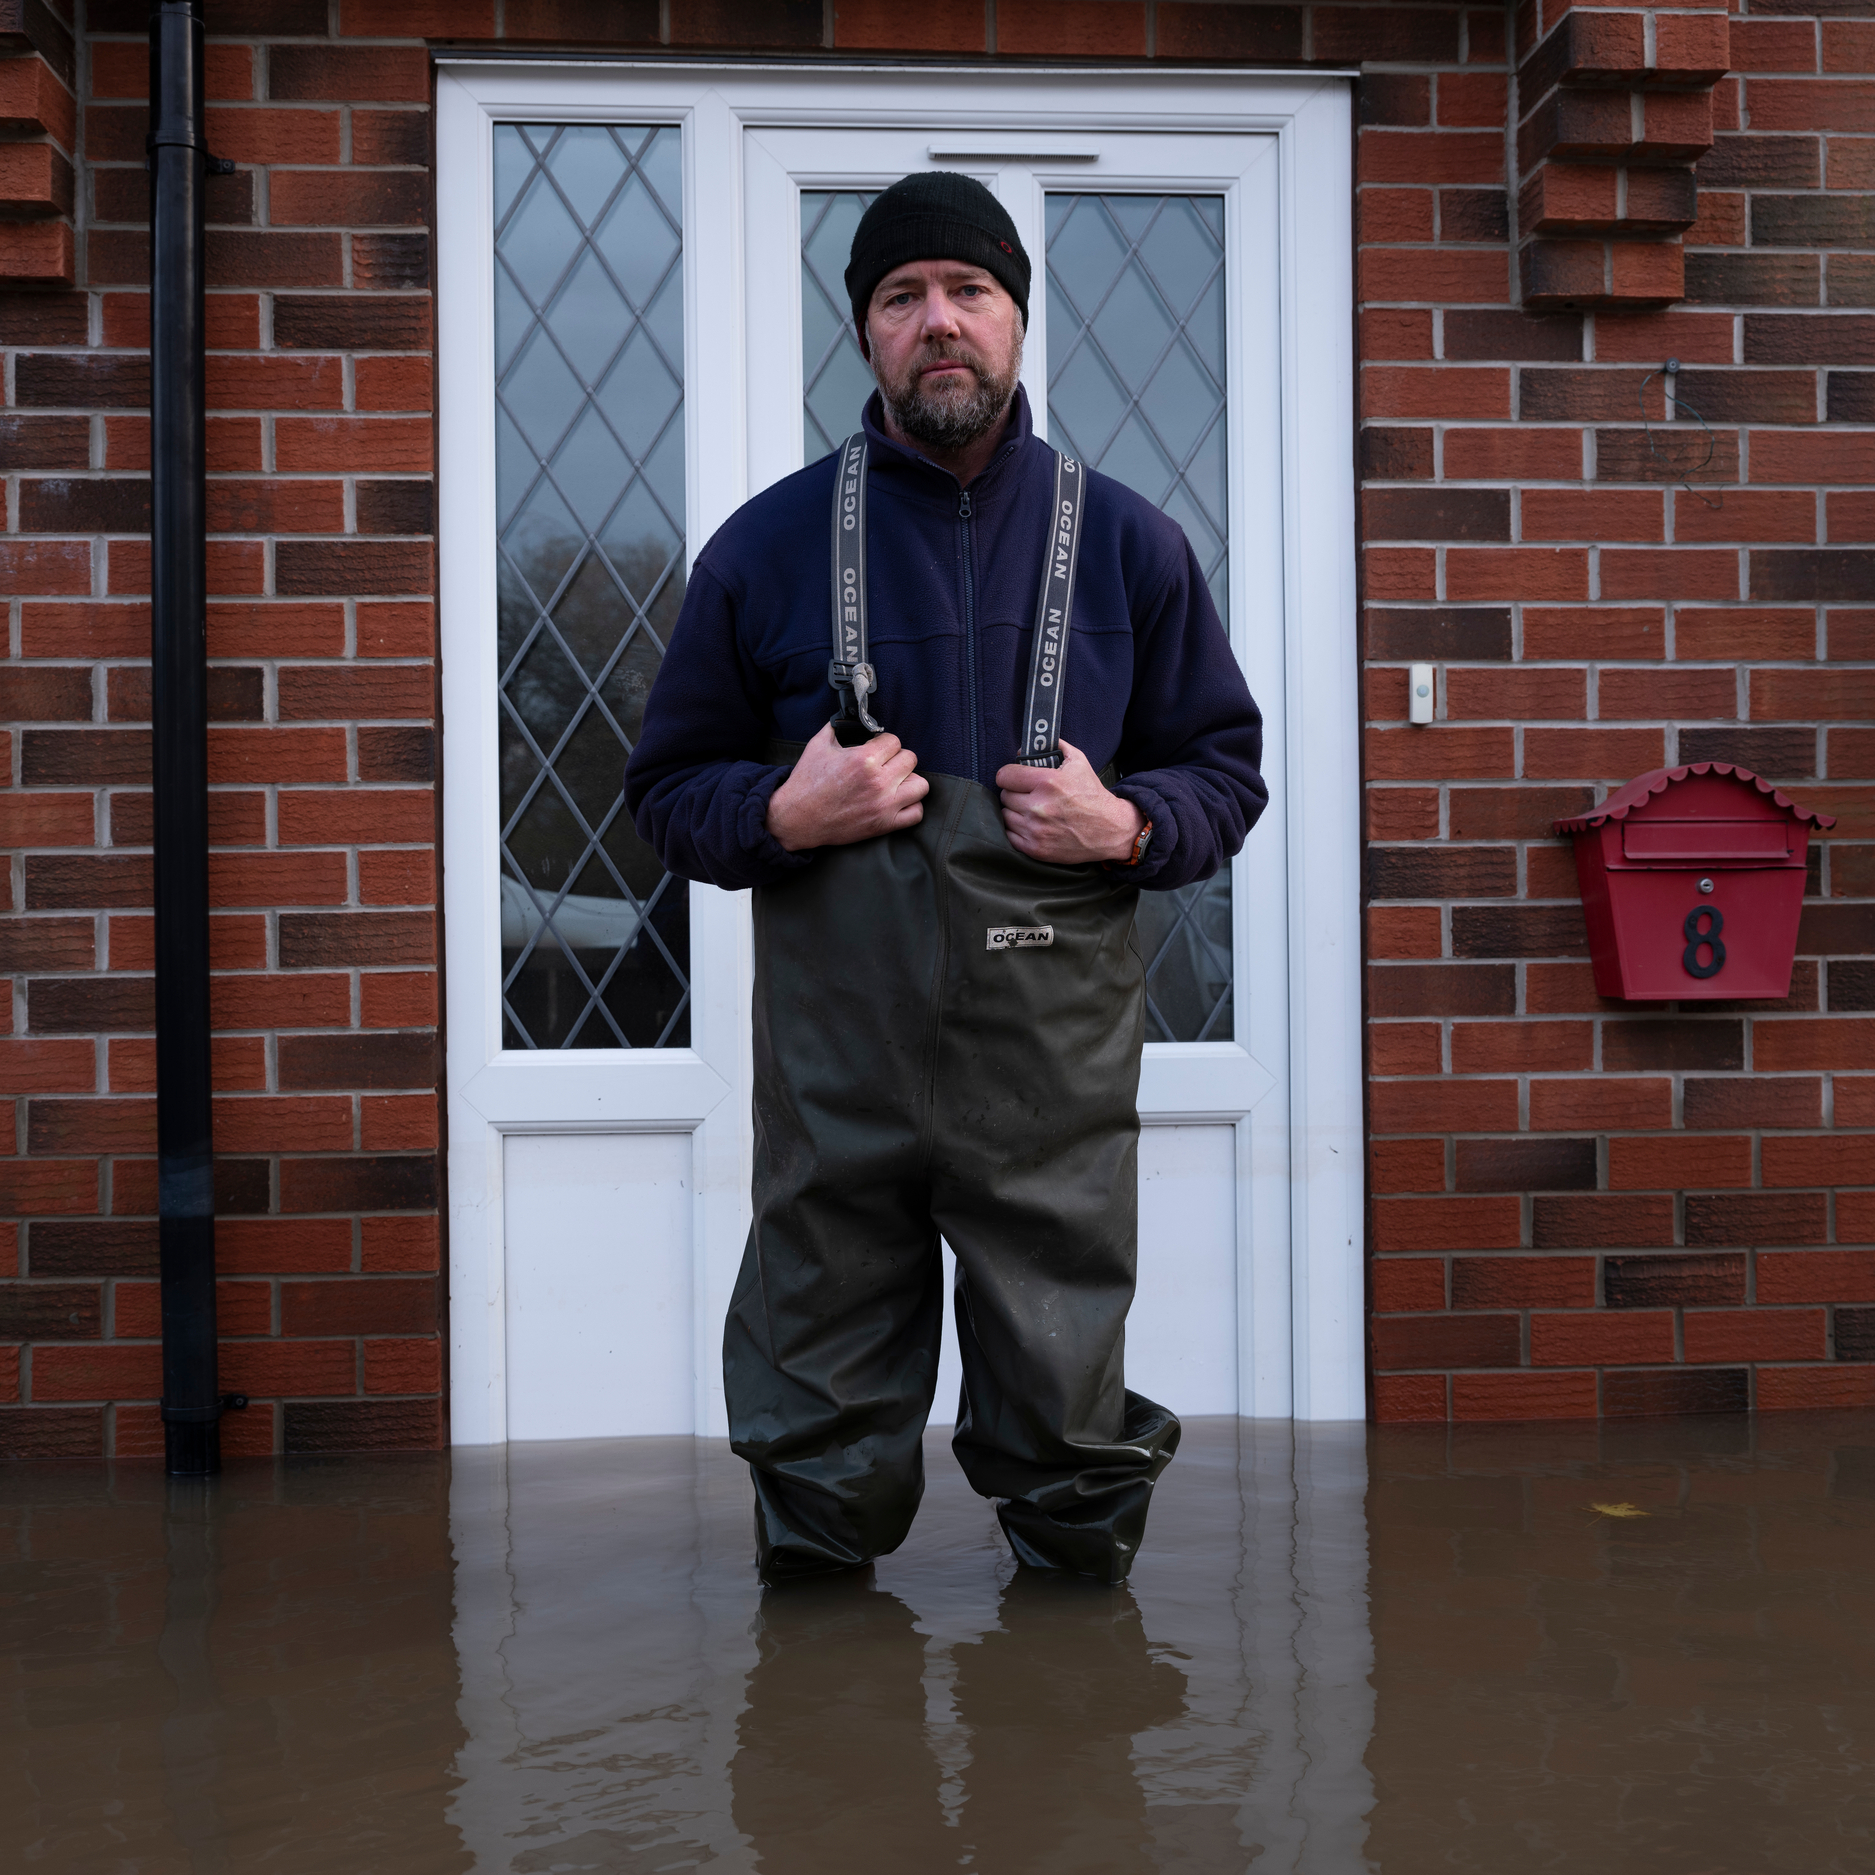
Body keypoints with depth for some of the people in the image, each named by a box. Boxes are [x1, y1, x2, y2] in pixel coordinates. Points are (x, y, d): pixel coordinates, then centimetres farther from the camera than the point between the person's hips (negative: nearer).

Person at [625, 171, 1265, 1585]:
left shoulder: (1125, 542, 8)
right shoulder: (768, 545, 5)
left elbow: (1228, 770, 14)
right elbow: (670, 787, 11)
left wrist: (1126, 828, -7)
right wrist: (783, 814, -11)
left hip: (1056, 1059, 1)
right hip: (835, 1066, 0)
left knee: (1067, 1411, 9)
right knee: (823, 1431, 10)